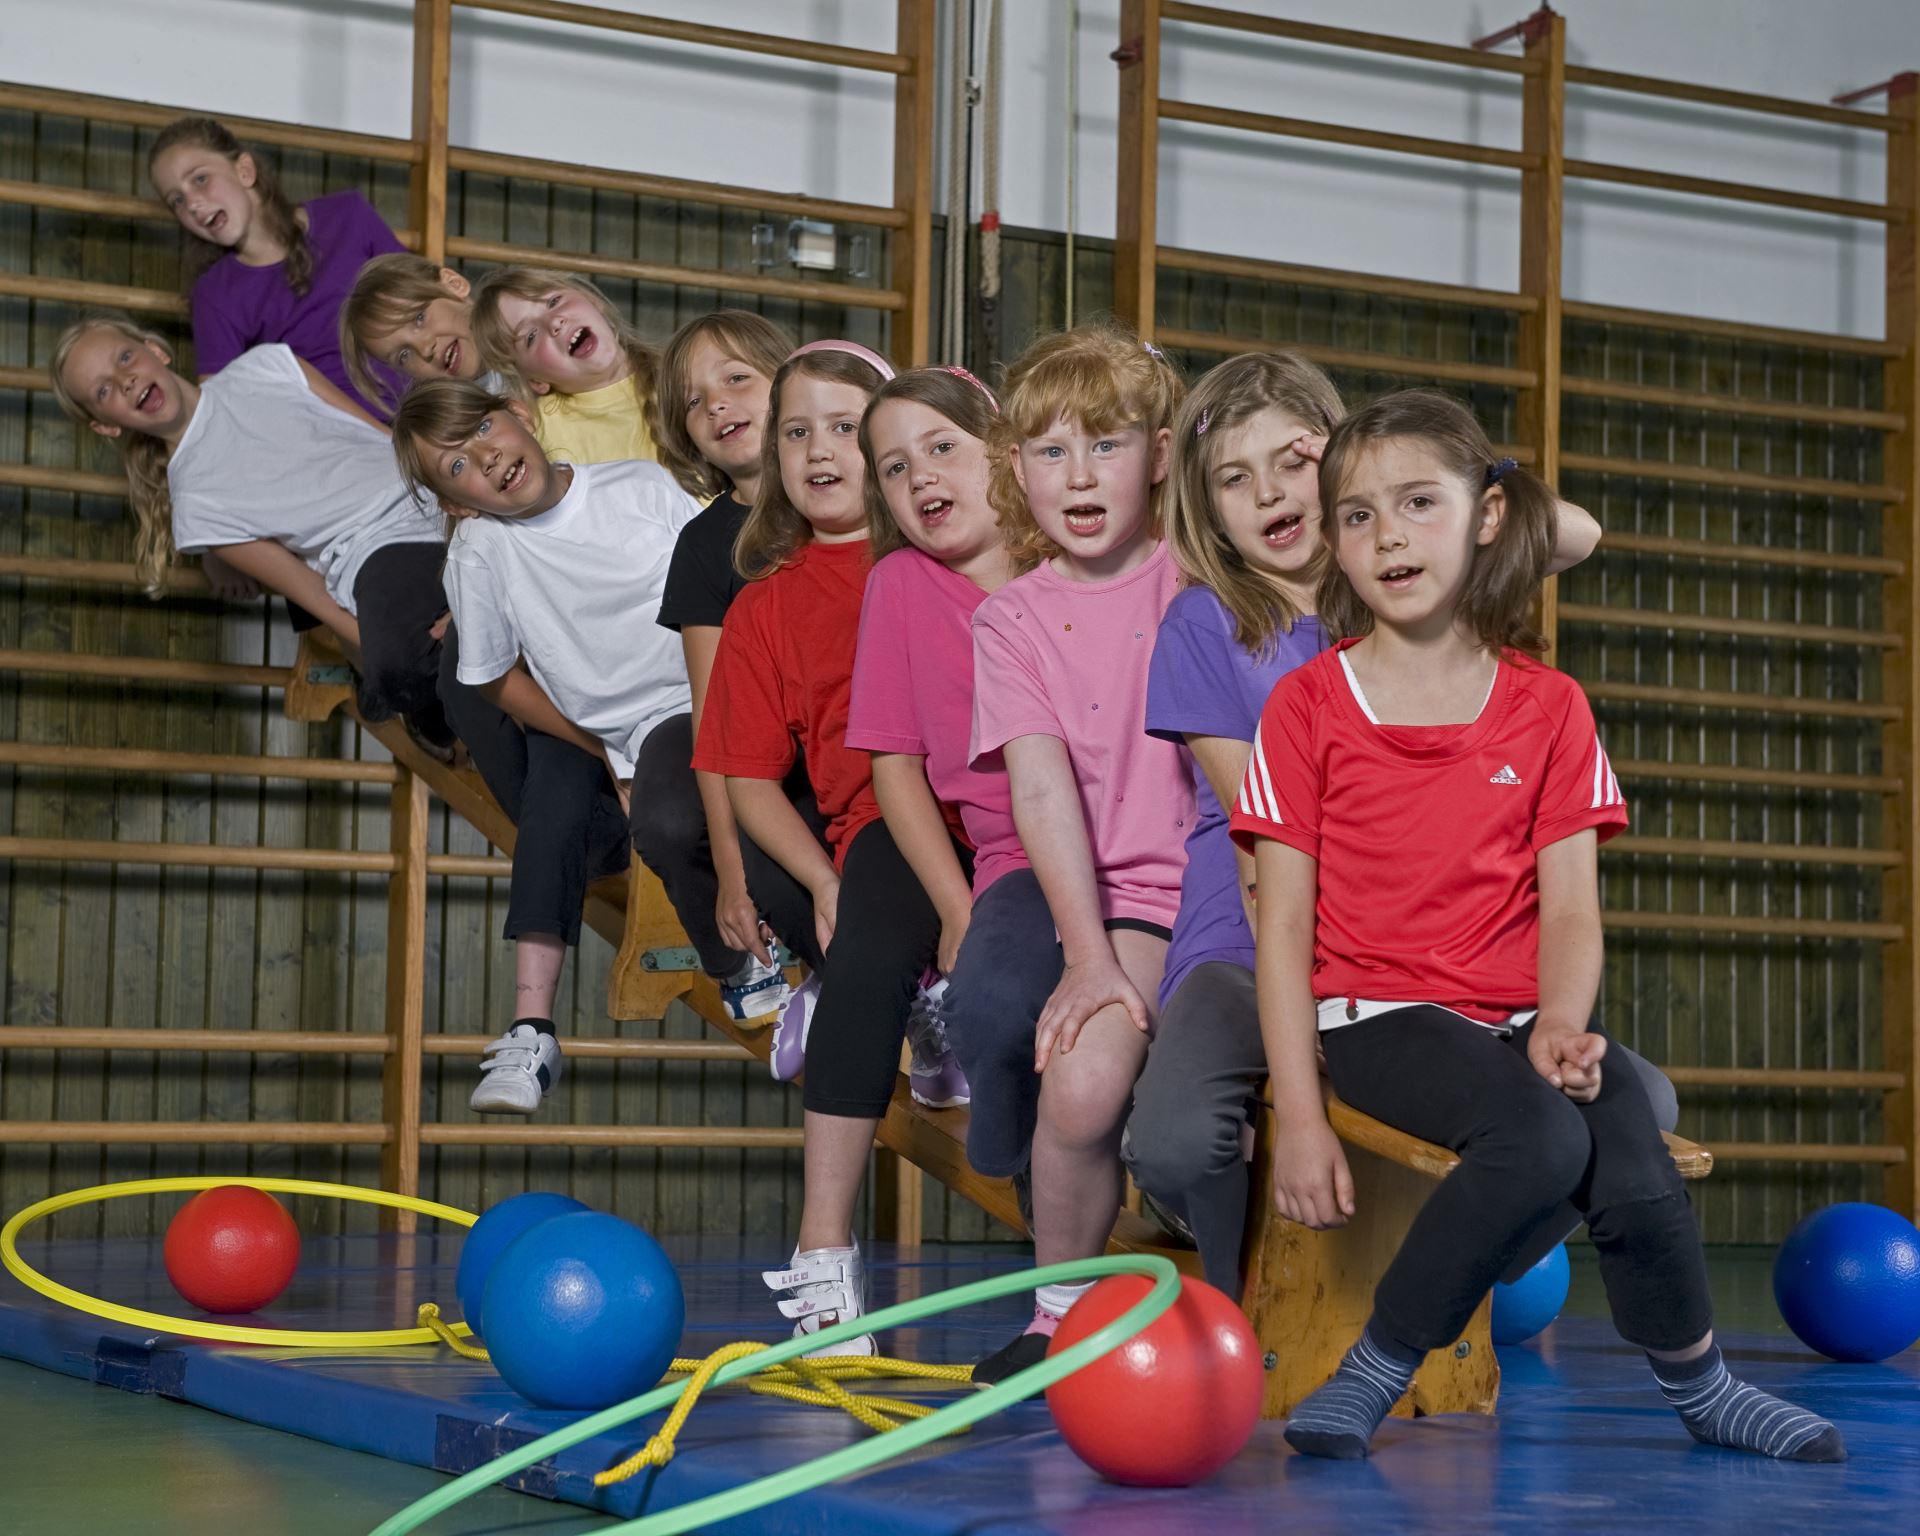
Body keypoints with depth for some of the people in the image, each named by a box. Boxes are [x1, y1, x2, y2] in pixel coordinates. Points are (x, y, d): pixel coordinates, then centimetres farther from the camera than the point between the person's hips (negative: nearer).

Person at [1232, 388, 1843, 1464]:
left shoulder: (1548, 707, 10)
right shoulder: (1309, 705, 2)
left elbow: (1570, 907, 5)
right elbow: (1283, 923, -2)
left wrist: (1562, 1026, -17)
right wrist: (1299, 1115, -11)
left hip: (1515, 1016, 3)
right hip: (1377, 1013, -3)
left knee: (1641, 1183, -23)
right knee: (1544, 1136, -32)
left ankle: (1699, 1386, 7)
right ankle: (1377, 1373, -15)